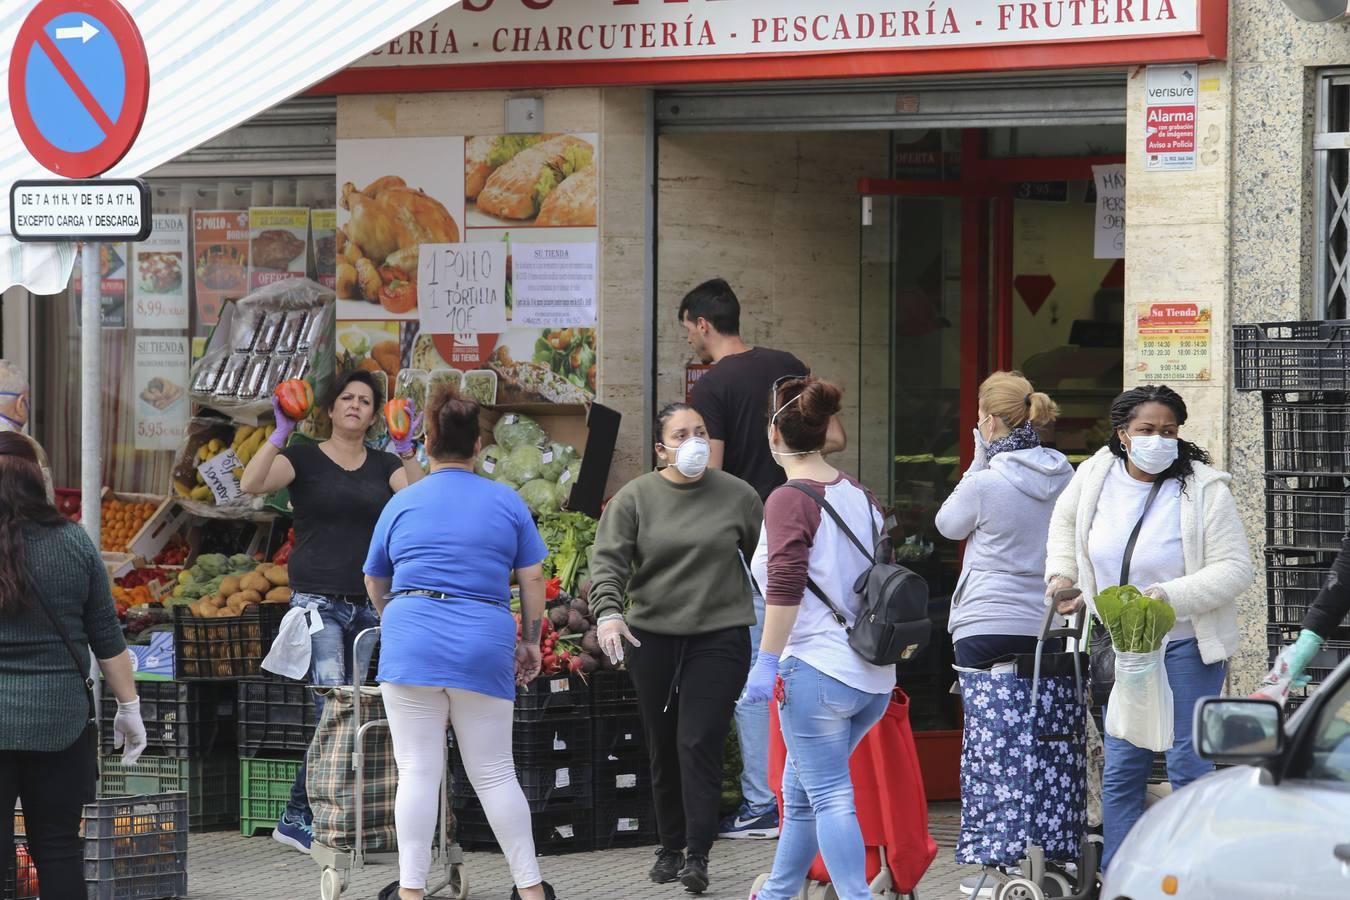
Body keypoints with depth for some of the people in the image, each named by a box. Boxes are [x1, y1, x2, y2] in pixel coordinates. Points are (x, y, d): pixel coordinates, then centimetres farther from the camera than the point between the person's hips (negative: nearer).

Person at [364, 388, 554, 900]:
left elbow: (375, 584, 21)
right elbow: (532, 578, 7)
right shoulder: (507, 503, 9)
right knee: (494, 773, 8)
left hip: (412, 644, -1)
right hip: (484, 646, 1)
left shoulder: (403, 504, 11)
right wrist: (531, 641, 18)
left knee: (418, 771, -1)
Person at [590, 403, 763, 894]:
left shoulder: (737, 495, 5)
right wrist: (608, 612, -21)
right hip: (653, 638, 2)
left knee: (699, 743, -11)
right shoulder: (635, 498, 3)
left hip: (720, 637, -2)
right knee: (664, 748, 8)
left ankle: (698, 855, -10)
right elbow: (608, 559, -5)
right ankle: (670, 847, 20)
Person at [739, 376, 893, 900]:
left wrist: (767, 661, -18)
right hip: (875, 675, 8)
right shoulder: (859, 495, 12)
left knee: (830, 797, -6)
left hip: (818, 669, -8)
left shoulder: (789, 500, -11)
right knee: (800, 792, 21)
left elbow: (785, 586, -21)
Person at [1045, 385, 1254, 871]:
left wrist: (1170, 595, -28)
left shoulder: (1205, 490, -16)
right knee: (1121, 770, 6)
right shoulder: (1096, 475, -3)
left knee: (1189, 766, -4)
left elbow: (1236, 569, -18)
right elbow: (1065, 519, 20)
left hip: (1187, 644, -4)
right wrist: (1061, 573, 7)